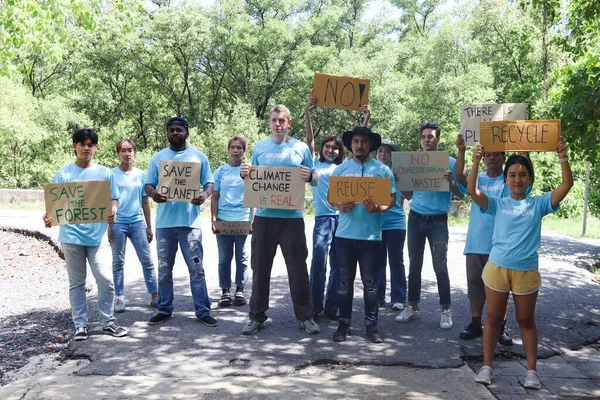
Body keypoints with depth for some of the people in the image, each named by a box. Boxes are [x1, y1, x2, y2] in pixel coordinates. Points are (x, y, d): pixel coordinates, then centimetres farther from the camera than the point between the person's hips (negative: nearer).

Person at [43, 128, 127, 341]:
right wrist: (49, 216, -17)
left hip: (97, 235, 0)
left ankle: (108, 322, 11)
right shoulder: (63, 173, 4)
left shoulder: (105, 172, 6)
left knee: (106, 280, -4)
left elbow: (113, 199, 5)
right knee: (77, 282, 8)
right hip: (71, 235, 0)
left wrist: (113, 211, -17)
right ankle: (80, 325, 16)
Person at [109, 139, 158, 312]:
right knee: (118, 262, 5)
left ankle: (155, 296, 8)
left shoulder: (141, 175, 9)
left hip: (138, 222, 2)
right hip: (117, 223, -2)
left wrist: (149, 226, 12)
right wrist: (107, 225, -6)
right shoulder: (111, 174, 2)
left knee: (147, 260, 2)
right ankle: (119, 298, 12)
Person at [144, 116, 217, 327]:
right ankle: (164, 309, 20)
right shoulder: (157, 158, 10)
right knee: (164, 269, 9)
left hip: (190, 221, -2)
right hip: (164, 222, 2)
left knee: (196, 268, -1)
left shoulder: (199, 156, 7)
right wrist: (153, 194, -17)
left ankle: (203, 311, 6)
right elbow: (148, 184, 7)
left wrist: (204, 194, -17)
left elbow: (209, 183, 6)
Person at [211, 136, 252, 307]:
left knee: (242, 258, 5)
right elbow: (215, 197, 8)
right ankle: (225, 291, 13)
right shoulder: (220, 171, 8)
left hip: (244, 221, -1)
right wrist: (213, 220, 0)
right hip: (223, 221, 1)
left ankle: (240, 290, 15)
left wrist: (253, 220, -4)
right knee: (224, 258, 5)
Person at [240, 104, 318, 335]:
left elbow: (314, 178, 8)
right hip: (264, 215, 2)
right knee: (260, 268, 7)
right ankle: (257, 316, 17)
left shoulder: (300, 148, 5)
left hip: (292, 217, -1)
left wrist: (308, 176, -15)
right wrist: (245, 174, -8)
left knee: (298, 268, 3)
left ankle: (305, 316, 15)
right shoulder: (260, 147, 9)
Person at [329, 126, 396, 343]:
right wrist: (339, 206, -13)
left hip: (371, 235, -2)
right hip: (345, 234, 2)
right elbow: (330, 197, 10)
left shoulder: (382, 169, 2)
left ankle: (371, 324, 15)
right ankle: (344, 323, 17)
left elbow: (392, 199, 2)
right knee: (345, 281, 8)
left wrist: (377, 208, -18)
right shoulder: (341, 169, 8)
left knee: (370, 282, 6)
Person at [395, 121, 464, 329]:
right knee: (414, 265, 8)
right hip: (415, 218, 3)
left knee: (440, 267, -3)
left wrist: (451, 182, -19)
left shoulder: (450, 162, 0)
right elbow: (408, 195, 12)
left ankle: (446, 310, 6)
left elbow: (461, 194, 0)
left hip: (438, 220, -3)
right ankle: (413, 307, 17)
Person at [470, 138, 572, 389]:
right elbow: (473, 191, -13)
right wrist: (476, 162, -24)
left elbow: (566, 185, -8)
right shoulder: (498, 204, 2)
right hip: (497, 268, 0)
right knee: (493, 318, 10)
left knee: (526, 320, 13)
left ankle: (532, 370, 23)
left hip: (527, 272, 0)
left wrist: (563, 159, -22)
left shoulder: (538, 204, 3)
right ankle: (487, 366, 21)